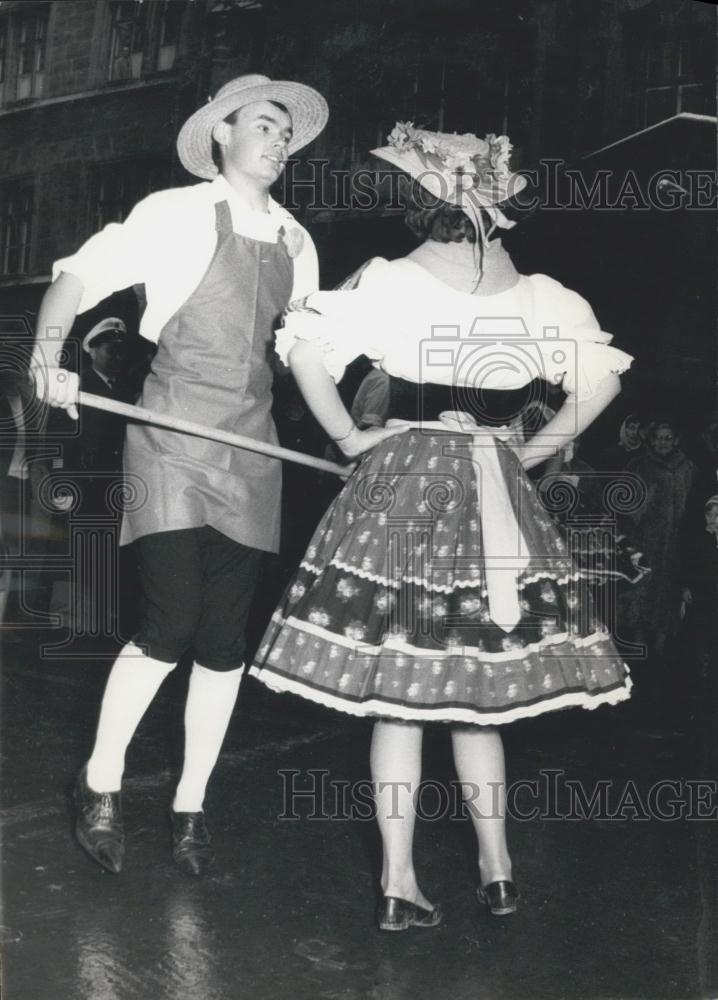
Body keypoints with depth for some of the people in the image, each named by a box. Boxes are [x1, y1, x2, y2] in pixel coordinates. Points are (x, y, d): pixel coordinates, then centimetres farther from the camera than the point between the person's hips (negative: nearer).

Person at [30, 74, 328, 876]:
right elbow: (78, 275, -8)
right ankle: (100, 781, 12)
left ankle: (190, 805, 20)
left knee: (225, 637, 4)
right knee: (169, 625, -12)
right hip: (171, 439, -5)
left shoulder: (295, 244, 12)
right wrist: (50, 348, -26)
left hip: (250, 448, 5)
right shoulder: (177, 214, -3)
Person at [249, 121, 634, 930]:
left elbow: (307, 349, -12)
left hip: (404, 480, -2)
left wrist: (347, 437, -2)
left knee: (396, 693, 4)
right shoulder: (539, 295, 2)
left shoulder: (392, 281, -4)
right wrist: (531, 452, 11)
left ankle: (400, 882, 5)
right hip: (497, 494, 2)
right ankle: (497, 869, 19)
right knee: (479, 693, 13)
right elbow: (601, 382, 5)